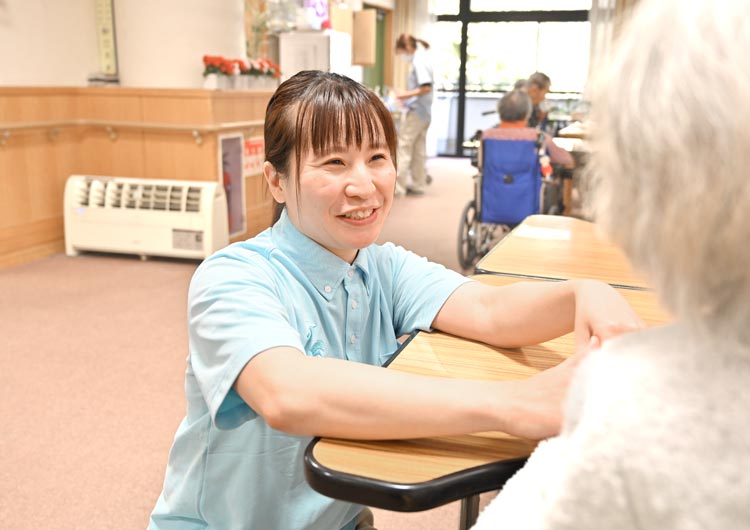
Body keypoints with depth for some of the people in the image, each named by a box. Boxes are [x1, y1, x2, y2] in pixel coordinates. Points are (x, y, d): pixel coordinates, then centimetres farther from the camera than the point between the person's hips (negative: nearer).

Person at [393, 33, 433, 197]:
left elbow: (426, 88, -25)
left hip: (415, 112, -10)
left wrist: (406, 95, -22)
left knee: (403, 147, -6)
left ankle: (398, 187, -5)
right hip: (424, 111, 10)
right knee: (419, 150, 12)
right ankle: (418, 184, 16)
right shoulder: (422, 58, 13)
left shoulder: (418, 61, -16)